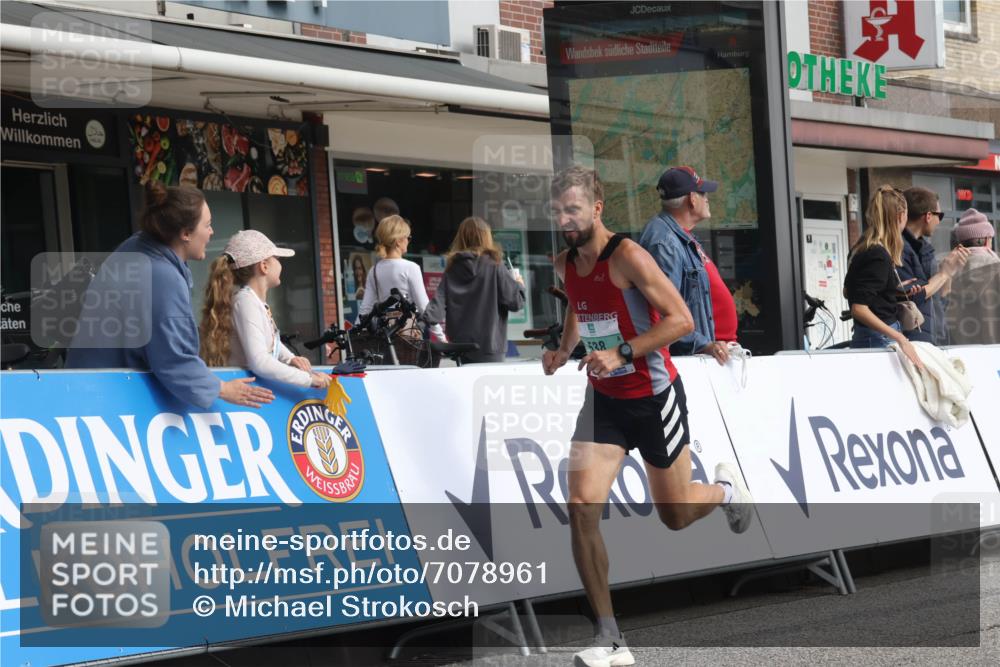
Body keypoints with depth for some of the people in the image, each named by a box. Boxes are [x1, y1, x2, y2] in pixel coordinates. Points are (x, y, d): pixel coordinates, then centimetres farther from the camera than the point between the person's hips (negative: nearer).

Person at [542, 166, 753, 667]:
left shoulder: (628, 257, -21)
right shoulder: (564, 264, 1)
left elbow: (681, 320, -23)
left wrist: (622, 352, -31)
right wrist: (564, 349, 6)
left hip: (654, 397, -5)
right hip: (604, 398, 5)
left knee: (675, 516, 9)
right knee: (581, 507, -15)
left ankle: (724, 487, 47)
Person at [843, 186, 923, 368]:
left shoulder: (862, 248, 10)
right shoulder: (878, 257, -17)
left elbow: (848, 292, 25)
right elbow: (859, 309, -23)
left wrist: (895, 289, 21)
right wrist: (900, 339, -27)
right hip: (879, 339, -9)